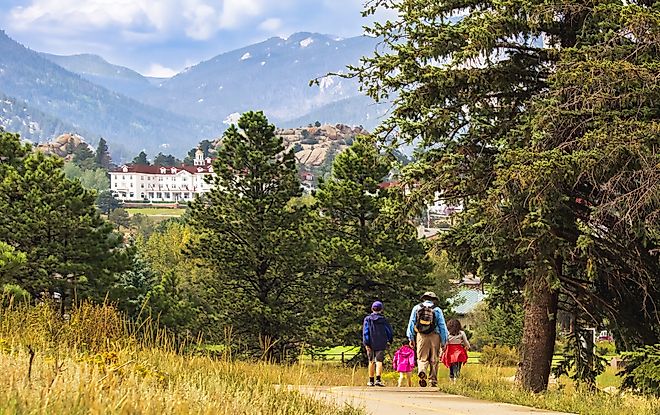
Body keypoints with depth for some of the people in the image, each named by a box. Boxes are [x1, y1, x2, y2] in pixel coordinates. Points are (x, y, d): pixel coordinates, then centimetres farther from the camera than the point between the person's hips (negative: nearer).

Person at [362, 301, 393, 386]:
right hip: (381, 344, -1)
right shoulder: (383, 320, 0)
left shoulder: (368, 319, 0)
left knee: (371, 362, 12)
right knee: (379, 361, -5)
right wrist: (389, 341, 22)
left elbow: (365, 332, -7)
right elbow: (389, 331, 5)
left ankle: (371, 381, 16)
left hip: (371, 344, 1)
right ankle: (378, 379, -21)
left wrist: (366, 344, -9)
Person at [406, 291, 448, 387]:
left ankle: (421, 372, -25)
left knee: (422, 358, 3)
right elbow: (442, 326, 5)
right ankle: (433, 380, 11)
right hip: (434, 336, 0)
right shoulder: (437, 310, 7)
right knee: (434, 360, 9)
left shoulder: (416, 308, 10)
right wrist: (443, 342, 9)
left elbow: (411, 323, 8)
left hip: (421, 336, 0)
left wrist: (411, 338, 9)